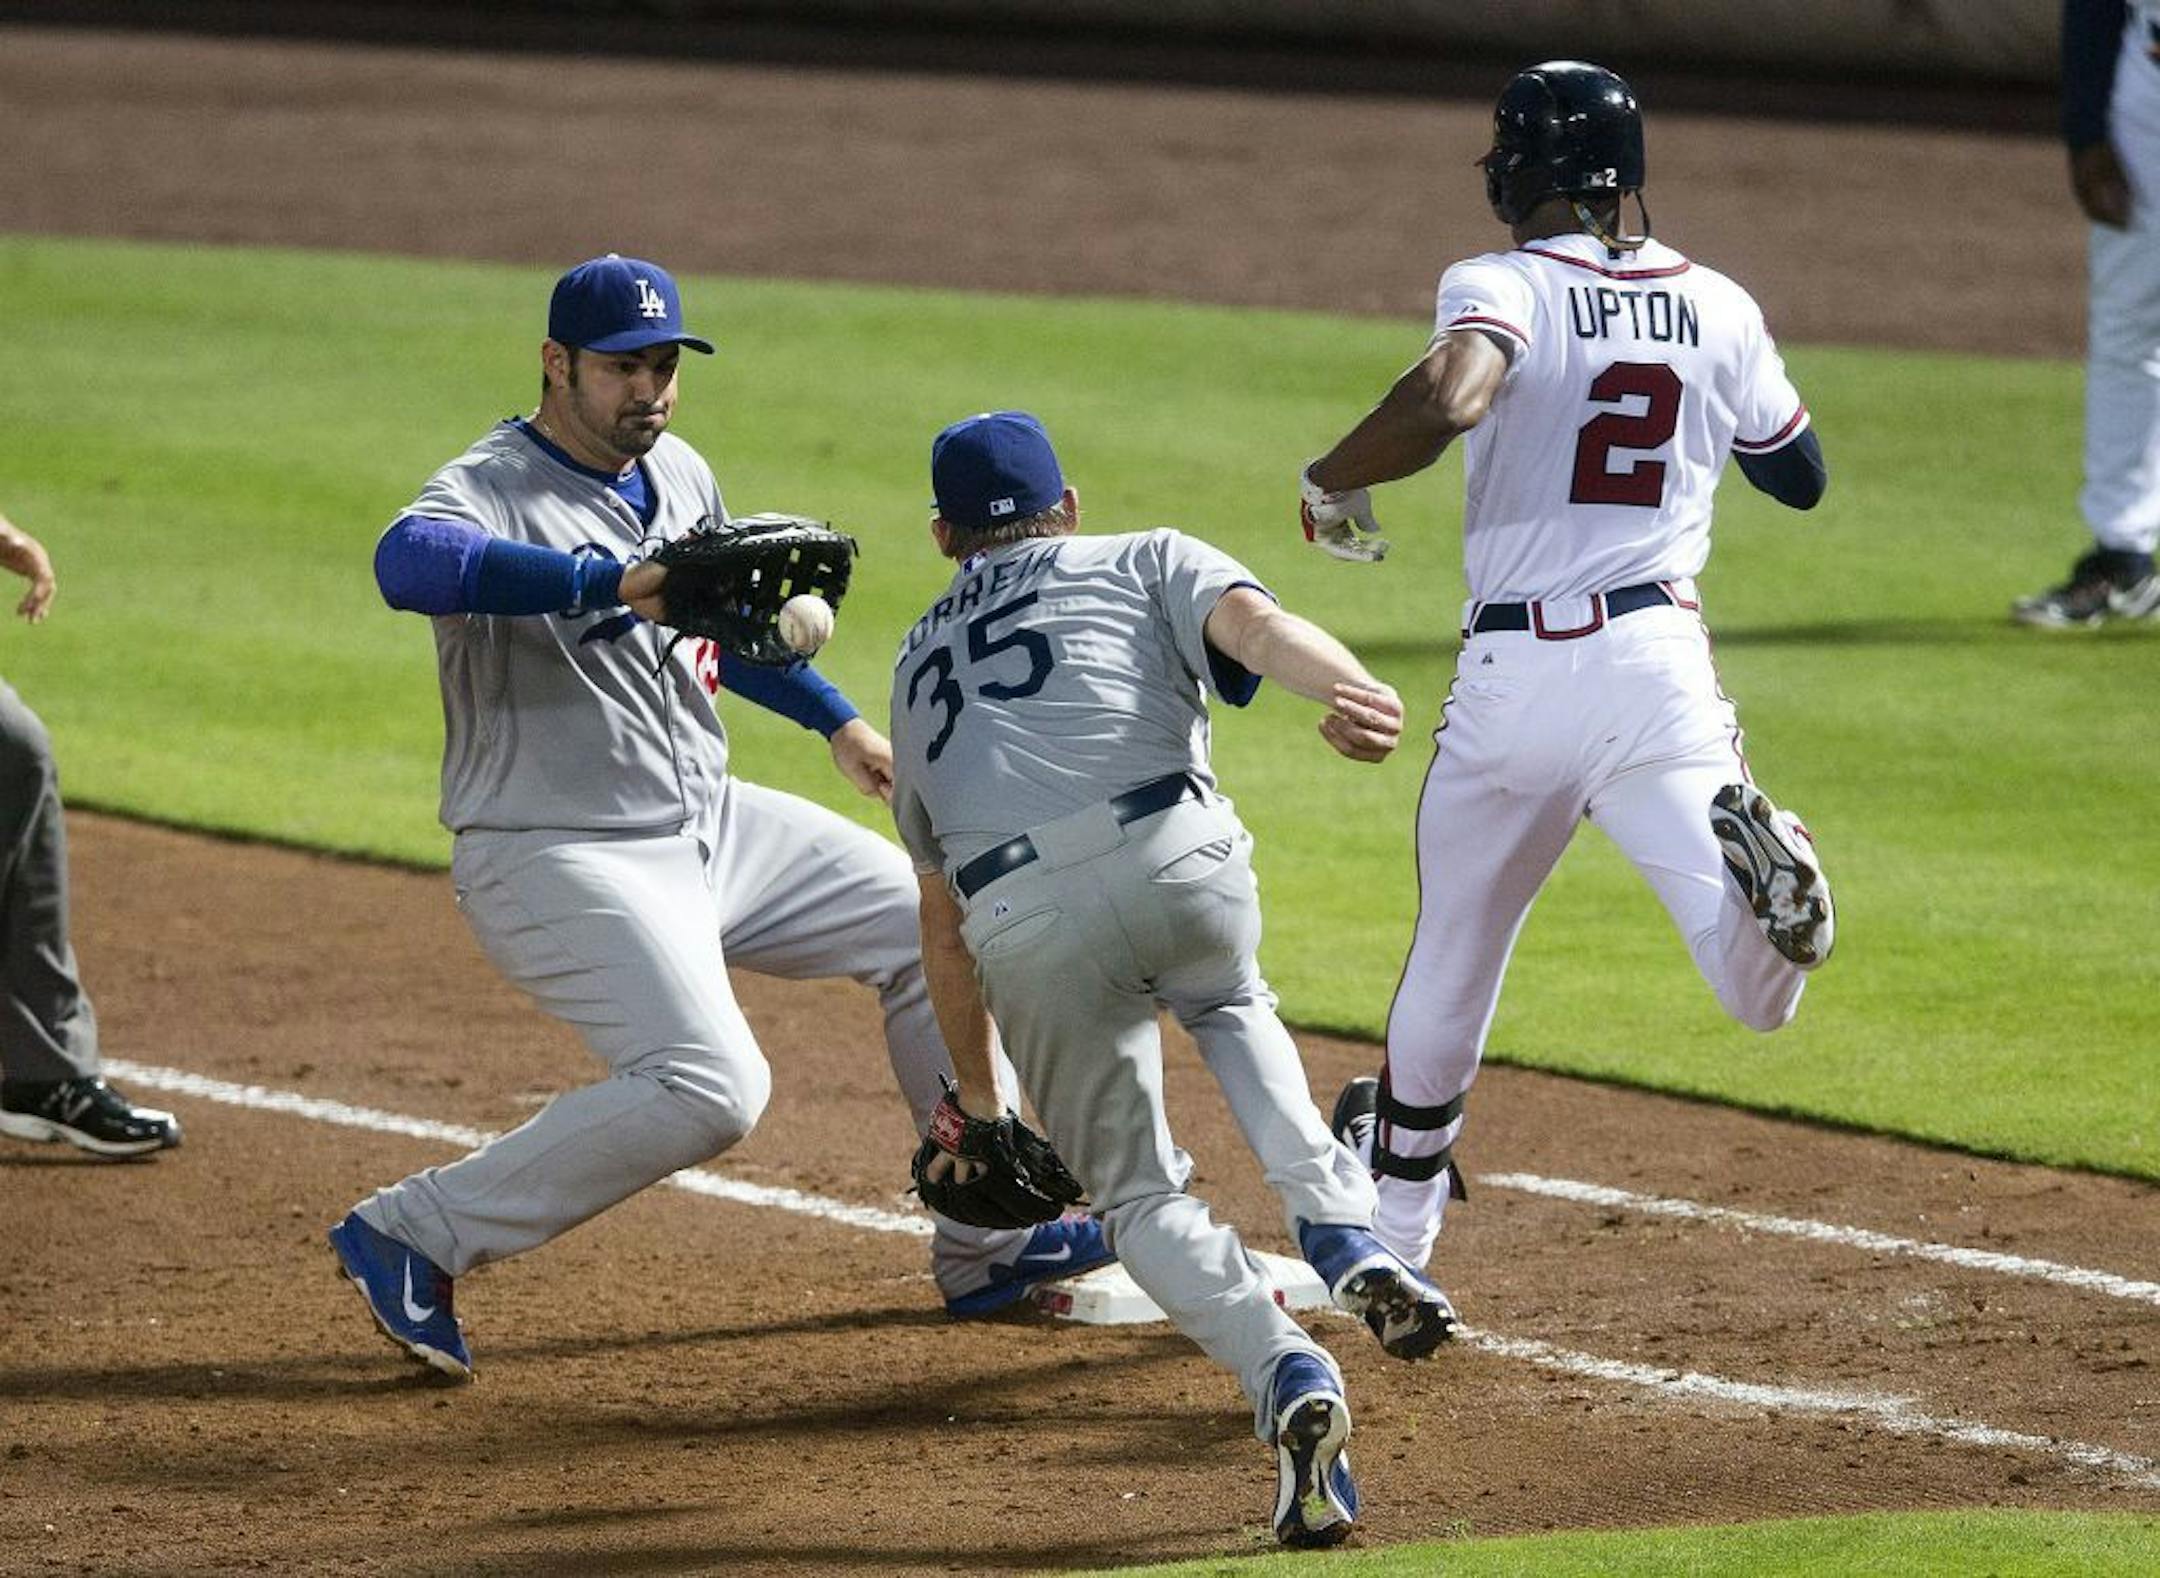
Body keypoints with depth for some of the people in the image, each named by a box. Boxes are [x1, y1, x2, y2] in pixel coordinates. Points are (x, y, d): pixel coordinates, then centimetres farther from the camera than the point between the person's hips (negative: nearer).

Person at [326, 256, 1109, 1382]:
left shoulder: (679, 474, 7)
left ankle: (986, 1247, 22)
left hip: (710, 824, 9)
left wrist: (834, 719, 28)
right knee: (709, 1088, -26)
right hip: (560, 857, -9)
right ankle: (410, 1238, -17)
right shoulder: (491, 490, -19)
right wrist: (615, 582, -51)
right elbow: (406, 561, -45)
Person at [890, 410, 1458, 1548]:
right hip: (1173, 856, -1)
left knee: (1137, 1190, 15)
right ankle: (1343, 1236, 12)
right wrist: (1356, 694, -19)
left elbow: (939, 909, 38)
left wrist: (976, 1098, 46)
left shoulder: (920, 660, 36)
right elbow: (1252, 622, 1)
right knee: (1228, 1006, 34)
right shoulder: (1146, 560, 27)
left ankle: (1285, 1372, -11)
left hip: (1022, 930, 1)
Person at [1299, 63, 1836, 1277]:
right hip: (1662, 663, 2)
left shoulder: (1506, 287, -3)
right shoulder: (1719, 307, 10)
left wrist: (1332, 480, -8)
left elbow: (1446, 402, -25)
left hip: (1516, 673, -2)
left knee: (1452, 970, 18)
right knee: (1761, 992, -10)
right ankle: (1748, 854, -43)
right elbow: (1803, 477, 23)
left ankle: (1391, 1235, 31)